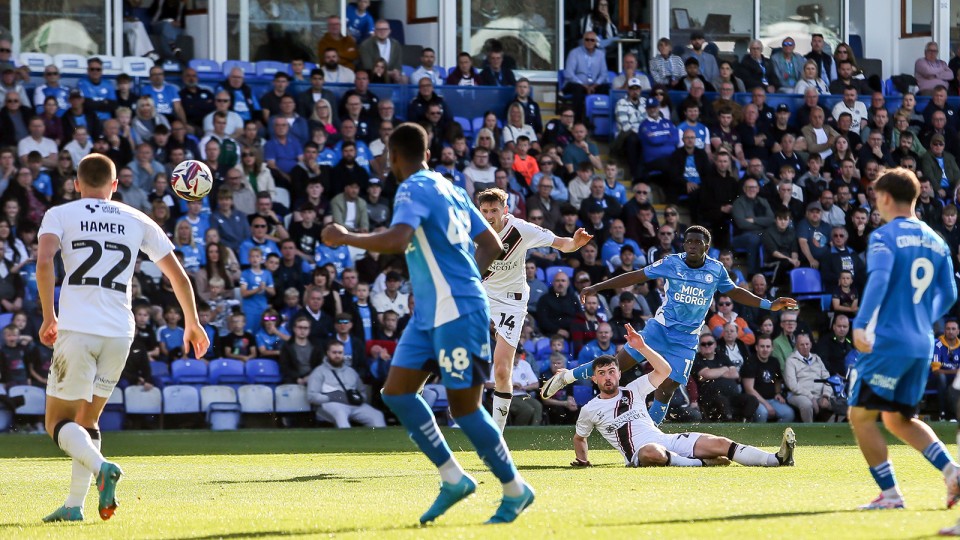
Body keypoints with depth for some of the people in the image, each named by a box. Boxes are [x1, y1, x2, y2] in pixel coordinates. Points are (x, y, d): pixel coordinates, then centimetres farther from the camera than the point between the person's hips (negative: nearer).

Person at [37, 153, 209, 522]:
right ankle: (74, 506, 10)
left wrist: (49, 317, -3)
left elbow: (44, 262, -12)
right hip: (120, 332, 3)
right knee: (87, 419, 18)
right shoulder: (138, 222, 15)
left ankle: (101, 467, -25)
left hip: (76, 329, -3)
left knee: (58, 421, 3)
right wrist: (192, 323, 27)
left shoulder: (59, 215, 7)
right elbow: (178, 275, 15)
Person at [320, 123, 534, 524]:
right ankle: (453, 478, 8)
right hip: (430, 314, 9)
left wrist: (346, 238, -18)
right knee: (396, 392, 6)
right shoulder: (449, 189, 15)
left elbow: (396, 240, -31)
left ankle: (515, 491, 8)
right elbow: (491, 245, 19)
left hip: (457, 313, -9)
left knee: (464, 407, -3)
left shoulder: (414, 190, -12)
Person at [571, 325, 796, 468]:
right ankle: (700, 463, -33)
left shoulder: (632, 390, 16)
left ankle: (779, 459, -26)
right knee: (651, 452, -45)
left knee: (719, 443, -14)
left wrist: (642, 347, 2)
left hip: (667, 441, 4)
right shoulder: (590, 410, 9)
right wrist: (583, 460, 12)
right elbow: (579, 438, 25)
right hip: (637, 455, -4)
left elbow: (664, 371, 11)